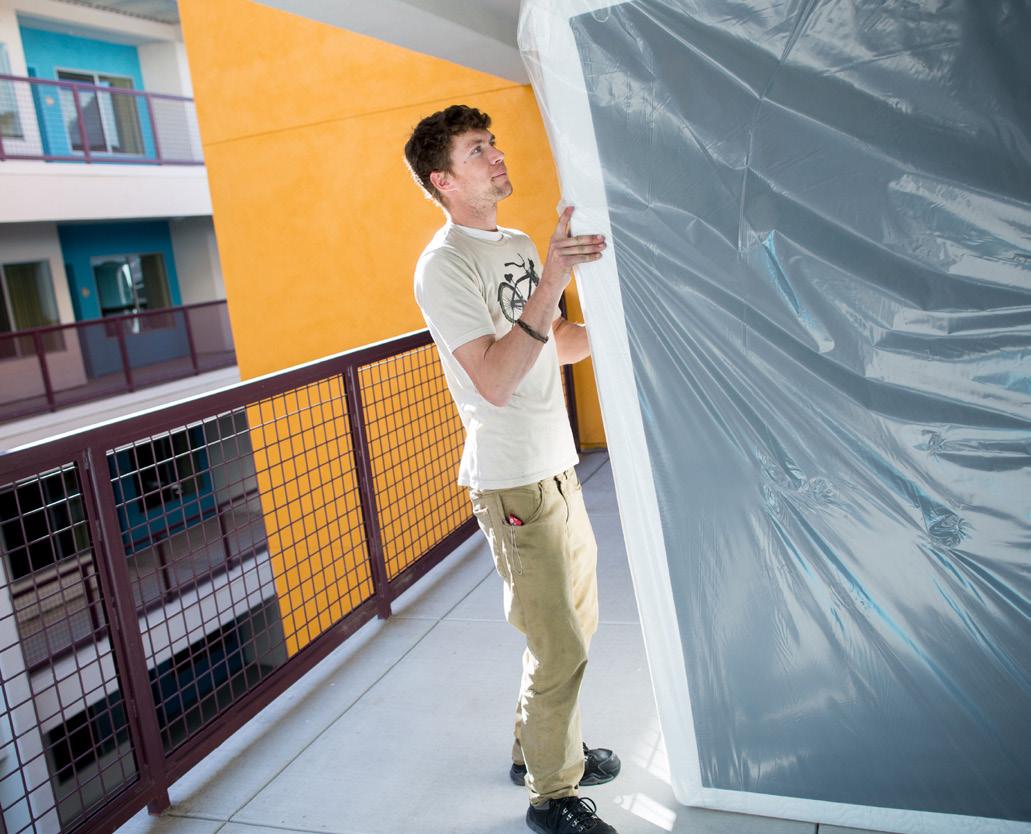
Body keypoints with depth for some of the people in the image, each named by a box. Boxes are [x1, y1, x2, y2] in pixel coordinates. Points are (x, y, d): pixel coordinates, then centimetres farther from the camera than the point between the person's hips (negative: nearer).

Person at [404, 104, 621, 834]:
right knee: (560, 648, 0)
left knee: (576, 621, 20)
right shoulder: (444, 266, -15)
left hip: (556, 465, 9)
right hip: (513, 481, -9)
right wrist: (548, 285, -32)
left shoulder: (519, 246, 12)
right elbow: (494, 382, -26)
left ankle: (541, 747, 40)